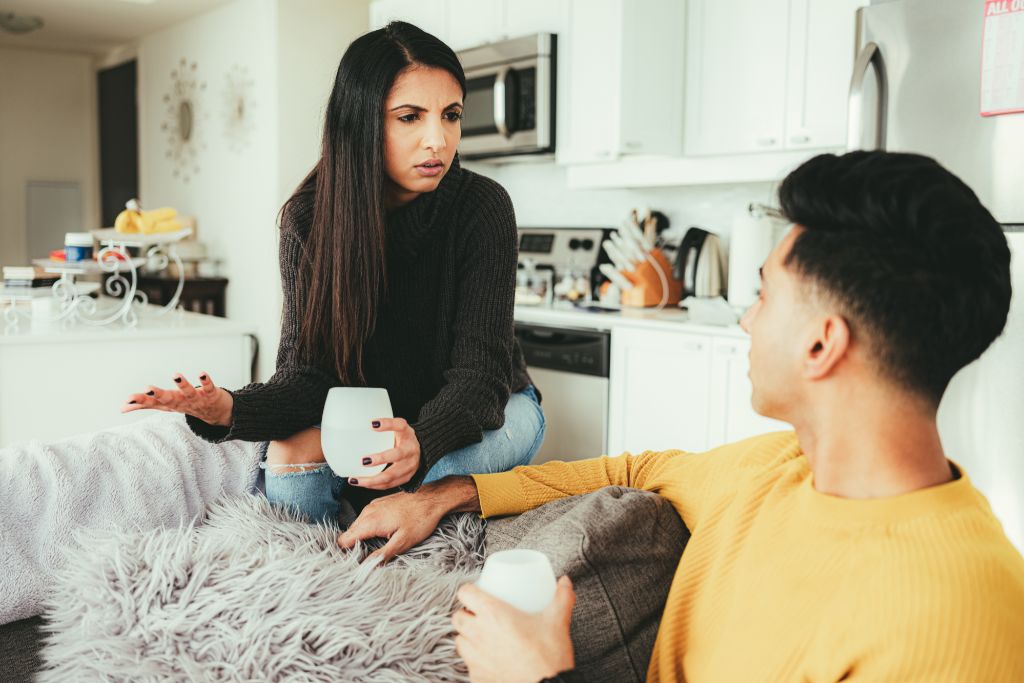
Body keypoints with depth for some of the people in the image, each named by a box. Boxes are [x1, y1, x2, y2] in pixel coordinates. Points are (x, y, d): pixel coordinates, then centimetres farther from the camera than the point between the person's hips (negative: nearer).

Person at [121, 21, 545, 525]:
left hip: (487, 408, -1)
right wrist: (230, 410, -42)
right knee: (288, 458, -27)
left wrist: (423, 442, -51)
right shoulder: (309, 217, -16)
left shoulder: (481, 207, -23)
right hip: (375, 412, 2)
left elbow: (478, 373, -28)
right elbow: (308, 374, -19)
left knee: (444, 465, -35)